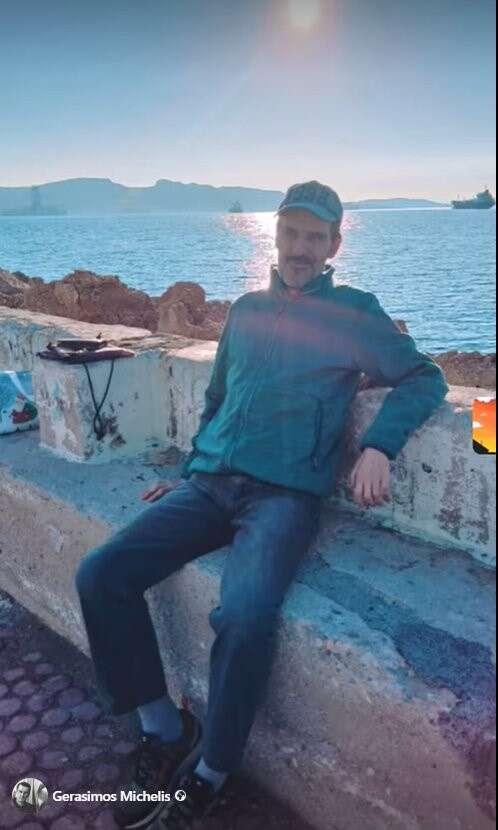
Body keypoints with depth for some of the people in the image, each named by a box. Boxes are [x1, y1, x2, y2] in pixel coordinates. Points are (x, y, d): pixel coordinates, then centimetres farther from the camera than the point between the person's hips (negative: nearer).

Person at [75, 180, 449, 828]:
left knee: (244, 617, -30)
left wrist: (378, 445, -13)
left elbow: (424, 376, 3)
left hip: (285, 494, -5)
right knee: (100, 574, -13)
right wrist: (188, 473, 18)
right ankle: (165, 729, 2)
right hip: (209, 484, 5)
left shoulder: (353, 312, 7)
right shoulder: (247, 309, 20)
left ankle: (211, 773, -2)